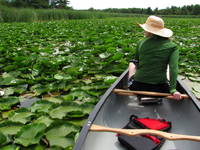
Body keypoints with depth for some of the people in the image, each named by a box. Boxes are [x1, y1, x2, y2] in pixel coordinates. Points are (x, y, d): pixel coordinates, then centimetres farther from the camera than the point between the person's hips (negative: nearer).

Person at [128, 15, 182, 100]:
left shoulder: (141, 43, -2)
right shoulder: (172, 46, -6)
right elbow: (174, 68, -18)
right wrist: (173, 90, -16)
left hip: (138, 87, 0)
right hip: (160, 88, 0)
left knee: (132, 63, 30)